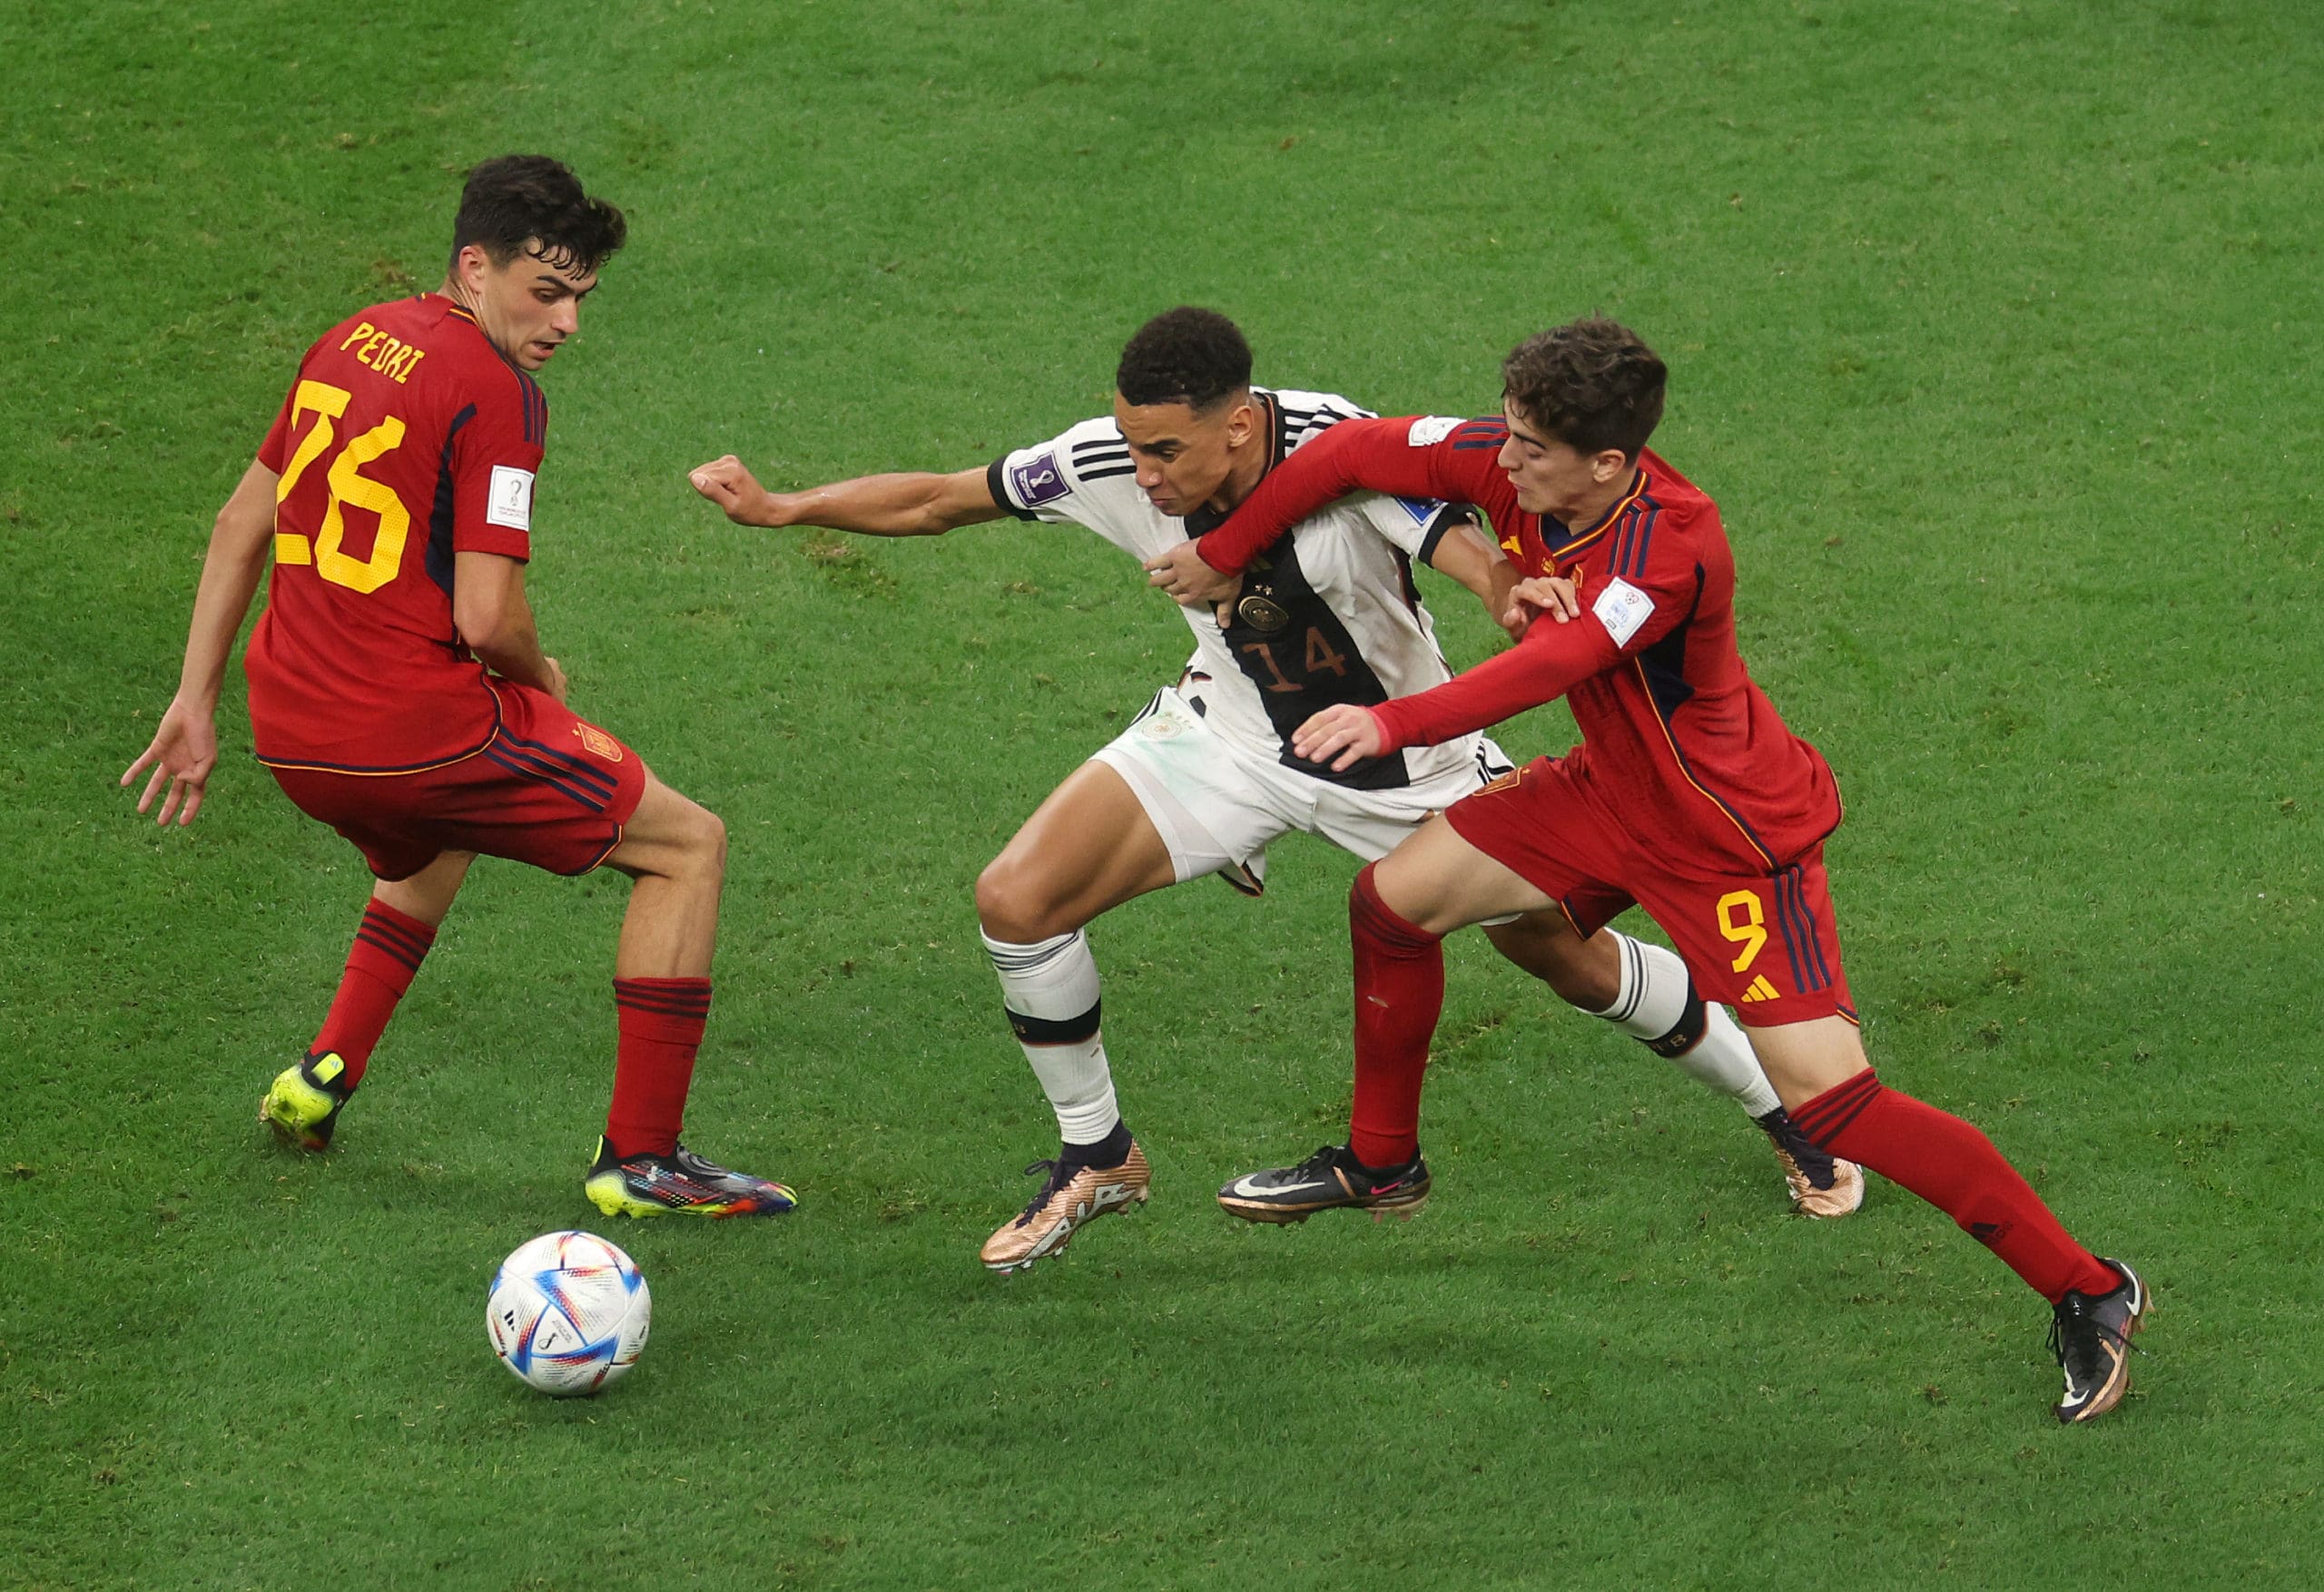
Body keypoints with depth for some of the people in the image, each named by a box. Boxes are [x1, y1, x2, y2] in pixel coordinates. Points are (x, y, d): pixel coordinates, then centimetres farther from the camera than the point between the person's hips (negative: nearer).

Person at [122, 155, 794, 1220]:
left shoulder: (353, 342, 11)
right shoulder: (494, 392, -14)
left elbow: (244, 521, 19)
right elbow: (487, 622, -19)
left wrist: (196, 702, 23)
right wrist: (542, 677, 4)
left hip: (288, 734, 8)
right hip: (415, 729, -8)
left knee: (440, 839, 41)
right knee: (690, 846, 7)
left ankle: (326, 1073, 28)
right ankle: (640, 1159, 4)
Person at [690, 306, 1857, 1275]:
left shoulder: (1338, 450, -33)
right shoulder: (1112, 463, -22)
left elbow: (1475, 559, -42)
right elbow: (940, 500, -8)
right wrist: (779, 509, -15)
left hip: (1403, 751, -3)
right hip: (1230, 736, 3)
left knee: (1570, 962, 6)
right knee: (1015, 902, -13)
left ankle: (1788, 1116, 33)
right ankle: (1097, 1160, 10)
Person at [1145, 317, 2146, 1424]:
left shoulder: (1671, 548, -35)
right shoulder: (1513, 466, -13)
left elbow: (1553, 663, -48)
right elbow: (1353, 451, 0)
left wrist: (1392, 725, -59)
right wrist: (1223, 556, 6)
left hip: (1735, 833, -8)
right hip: (1611, 793, 8)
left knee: (1833, 1103, -15)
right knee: (1392, 899, 9)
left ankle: (2088, 1293, -7)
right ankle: (1379, 1160, 34)